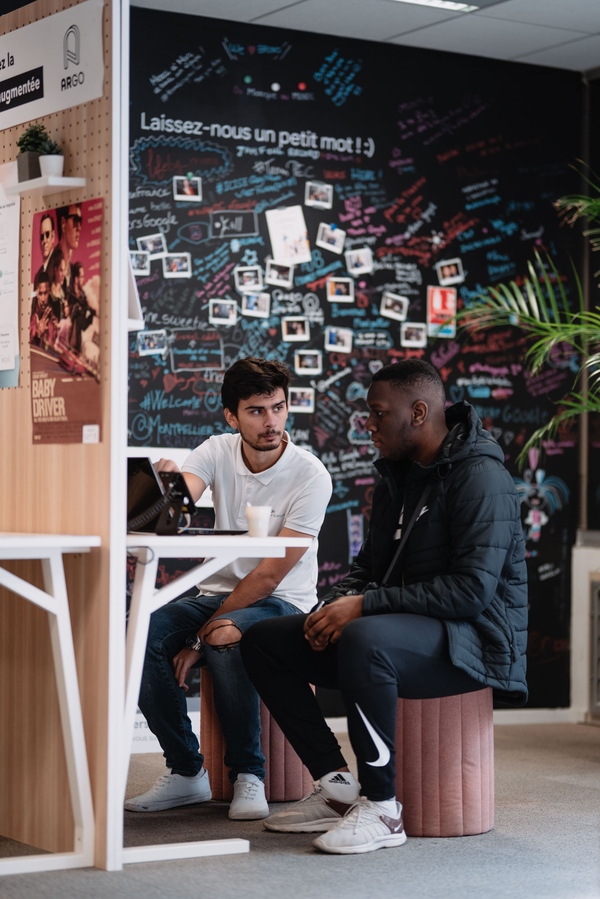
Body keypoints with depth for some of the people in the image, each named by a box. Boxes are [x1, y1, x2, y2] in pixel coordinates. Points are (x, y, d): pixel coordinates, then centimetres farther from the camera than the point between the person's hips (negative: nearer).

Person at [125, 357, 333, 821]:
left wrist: (202, 636, -20)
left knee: (224, 642, -38)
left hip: (281, 603, -4)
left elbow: (269, 576, -17)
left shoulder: (310, 476, -14)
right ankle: (187, 771, -10)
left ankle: (248, 774, -18)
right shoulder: (217, 452, -1)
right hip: (217, 591, 4)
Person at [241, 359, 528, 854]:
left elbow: (472, 589, -24)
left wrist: (365, 606, -24)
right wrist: (337, 604, -3)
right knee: (263, 641, 0)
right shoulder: (396, 477, 15)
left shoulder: (481, 477, -15)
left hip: (472, 637, -9)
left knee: (364, 640, -40)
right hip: (400, 629, 10)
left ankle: (382, 810, -28)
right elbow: (369, 565, 21)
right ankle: (336, 787, -1)